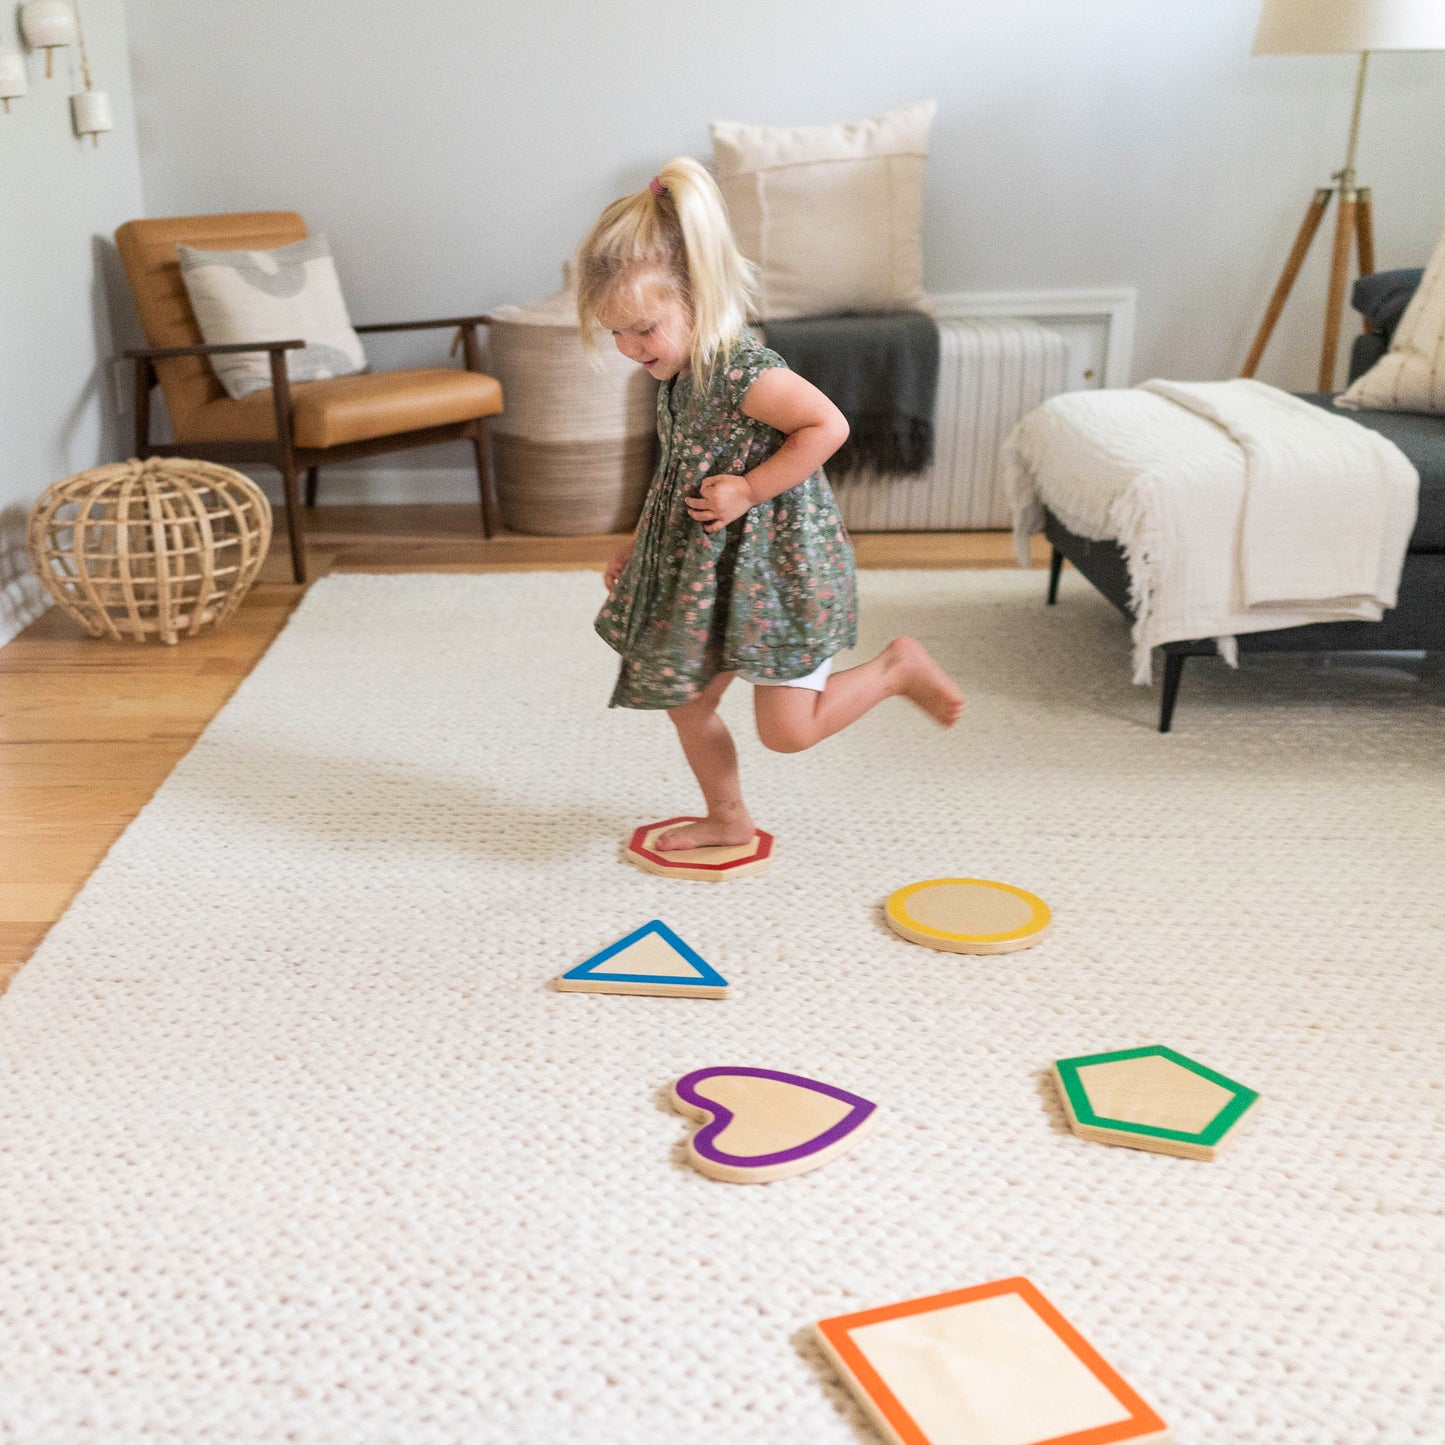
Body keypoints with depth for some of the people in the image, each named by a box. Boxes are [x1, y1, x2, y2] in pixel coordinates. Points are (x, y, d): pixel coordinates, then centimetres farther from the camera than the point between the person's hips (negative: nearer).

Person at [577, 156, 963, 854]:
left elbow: (827, 426, -24)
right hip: (710, 568, 9)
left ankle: (898, 667, 19)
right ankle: (728, 818, 34)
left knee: (787, 729, -2)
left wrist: (748, 490, -25)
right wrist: (640, 546, 18)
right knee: (687, 701, 13)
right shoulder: (679, 374, 4)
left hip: (778, 567, -9)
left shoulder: (741, 371, -25)